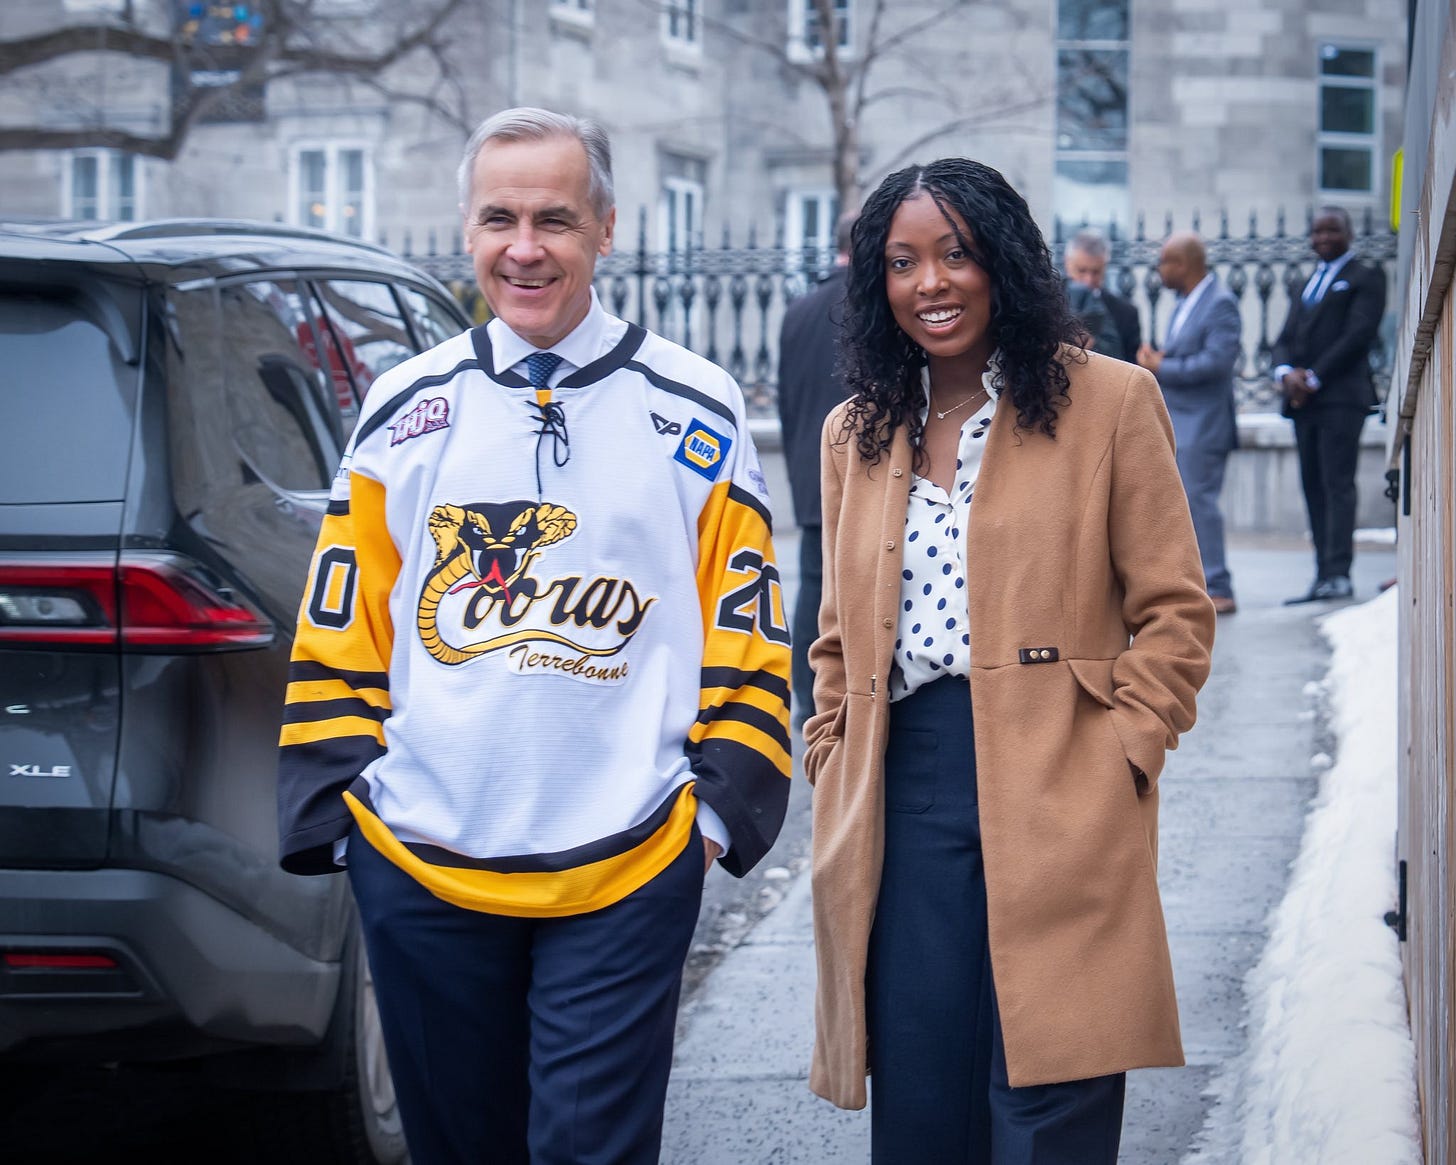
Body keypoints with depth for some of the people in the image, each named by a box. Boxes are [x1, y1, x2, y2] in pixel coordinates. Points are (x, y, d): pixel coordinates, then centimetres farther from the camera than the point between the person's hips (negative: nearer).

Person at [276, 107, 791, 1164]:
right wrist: (337, 807, 3)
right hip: (419, 867, 3)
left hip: (627, 872, -2)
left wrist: (723, 803, -3)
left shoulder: (695, 416, 2)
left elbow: (746, 631, 4)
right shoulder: (406, 412, 7)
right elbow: (340, 635, 9)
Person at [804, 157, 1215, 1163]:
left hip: (1053, 806, -4)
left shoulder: (1107, 402, 3)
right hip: (900, 807, 4)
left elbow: (1176, 614, 2)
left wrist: (1118, 753, -8)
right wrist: (833, 769, 10)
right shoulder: (857, 433, 17)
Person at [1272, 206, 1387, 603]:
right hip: (1303, 401, 7)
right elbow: (1287, 339, 18)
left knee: (1337, 484, -12)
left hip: (1340, 397, -7)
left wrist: (1313, 377, -13)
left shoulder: (1365, 276, 2)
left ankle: (1338, 574, -17)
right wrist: (1286, 372, -5)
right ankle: (1323, 576, 2)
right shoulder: (1309, 283, 24)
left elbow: (1359, 334, -10)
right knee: (1313, 489, 3)